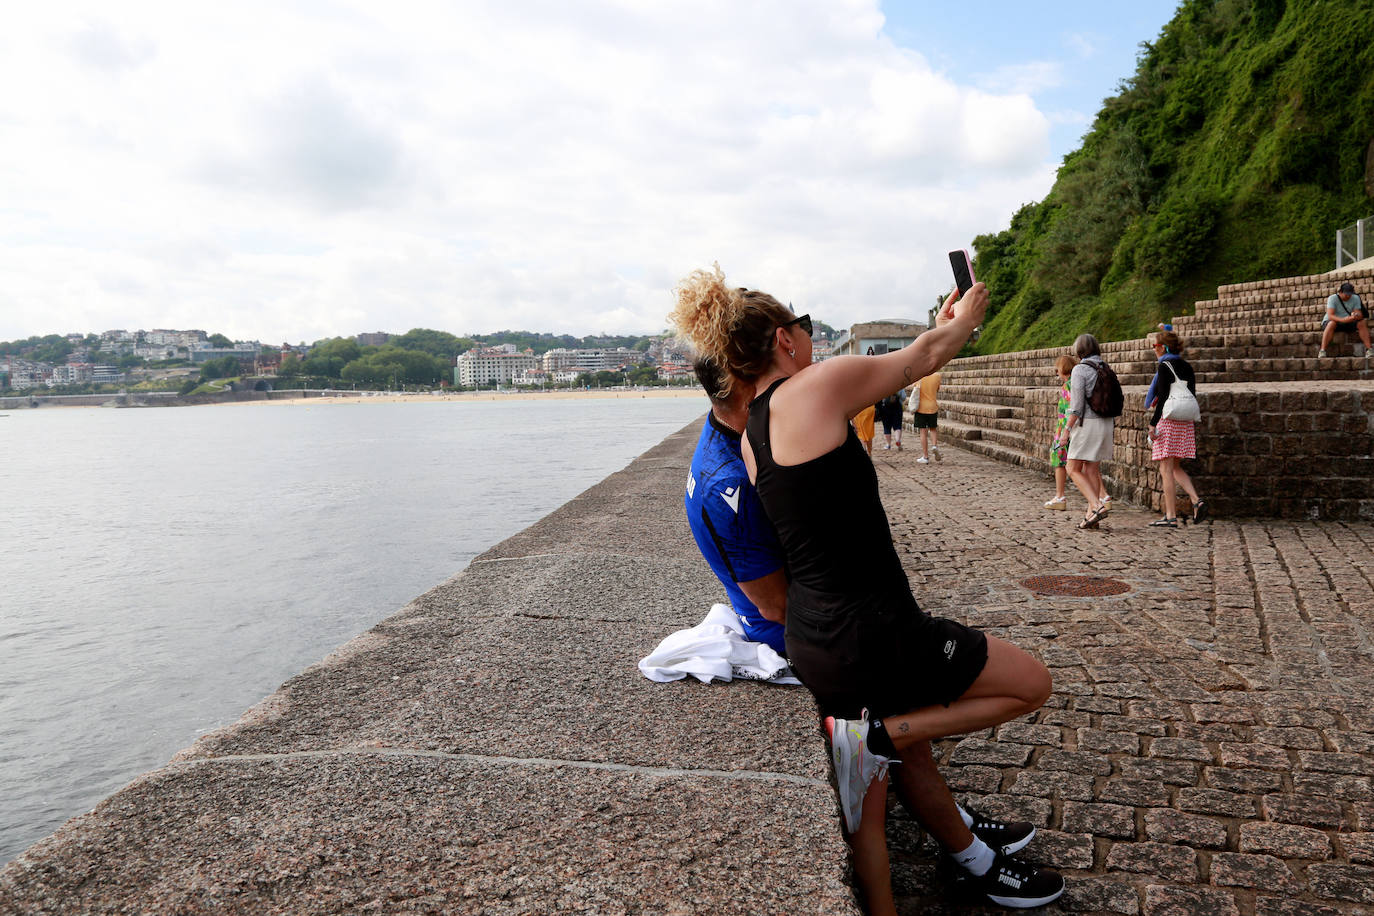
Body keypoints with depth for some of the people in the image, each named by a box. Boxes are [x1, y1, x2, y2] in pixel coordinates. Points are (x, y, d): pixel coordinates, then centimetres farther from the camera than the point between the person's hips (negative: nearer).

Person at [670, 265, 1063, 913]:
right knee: (1032, 683, 10)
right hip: (867, 635, -9)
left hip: (811, 638, 9)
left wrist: (940, 328, 31)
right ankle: (876, 733, 4)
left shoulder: (750, 436, 10)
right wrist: (966, 315, 23)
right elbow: (926, 356, 0)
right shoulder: (818, 383, -15)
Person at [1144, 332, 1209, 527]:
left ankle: (1171, 517, -2)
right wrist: (1193, 425, 21)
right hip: (1185, 422, 8)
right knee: (1175, 468, 16)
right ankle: (1196, 500, -2)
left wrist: (1153, 424, -14)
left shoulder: (1164, 366, -9)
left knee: (1166, 469, -3)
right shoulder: (1186, 366, 13)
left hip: (1168, 420, -8)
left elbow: (1163, 397, -16)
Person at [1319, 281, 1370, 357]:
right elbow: (1330, 316, -27)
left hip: (1347, 323, 5)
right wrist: (1343, 320, -44)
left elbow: (1360, 314, -10)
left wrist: (1356, 316, -35)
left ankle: (1368, 349, -20)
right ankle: (1322, 351, -45)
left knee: (1362, 323, -20)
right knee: (1332, 323, -38)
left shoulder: (1355, 298, -2)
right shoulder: (1332, 298, -16)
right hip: (1331, 321, -5)